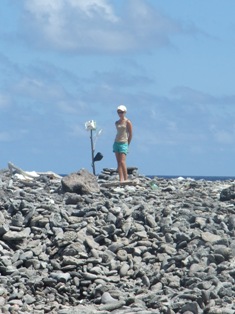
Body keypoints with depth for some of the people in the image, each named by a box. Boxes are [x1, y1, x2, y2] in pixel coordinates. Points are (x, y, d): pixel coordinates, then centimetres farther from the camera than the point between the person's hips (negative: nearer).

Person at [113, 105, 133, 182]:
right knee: (118, 162, 1)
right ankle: (121, 179, -1)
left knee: (122, 162, -16)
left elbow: (130, 134, -2)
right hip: (116, 143, 6)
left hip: (123, 143, -6)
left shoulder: (127, 122, -4)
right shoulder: (117, 123, 13)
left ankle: (126, 179, -14)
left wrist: (127, 144, 0)